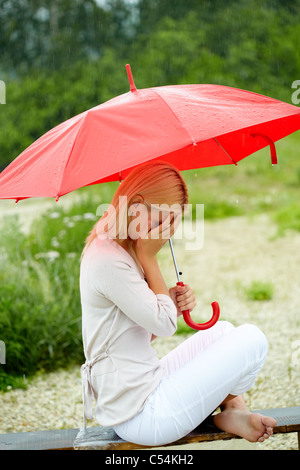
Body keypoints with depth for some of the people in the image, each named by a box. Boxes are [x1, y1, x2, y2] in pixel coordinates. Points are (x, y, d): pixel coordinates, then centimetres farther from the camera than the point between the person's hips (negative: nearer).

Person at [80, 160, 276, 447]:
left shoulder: (122, 252, 12)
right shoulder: (108, 262, -20)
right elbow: (164, 324, -16)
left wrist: (172, 304, -1)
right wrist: (149, 258, -12)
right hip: (141, 417, -10)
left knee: (222, 330, 22)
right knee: (252, 339, -9)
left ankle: (234, 409, 9)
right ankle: (231, 410, 13)